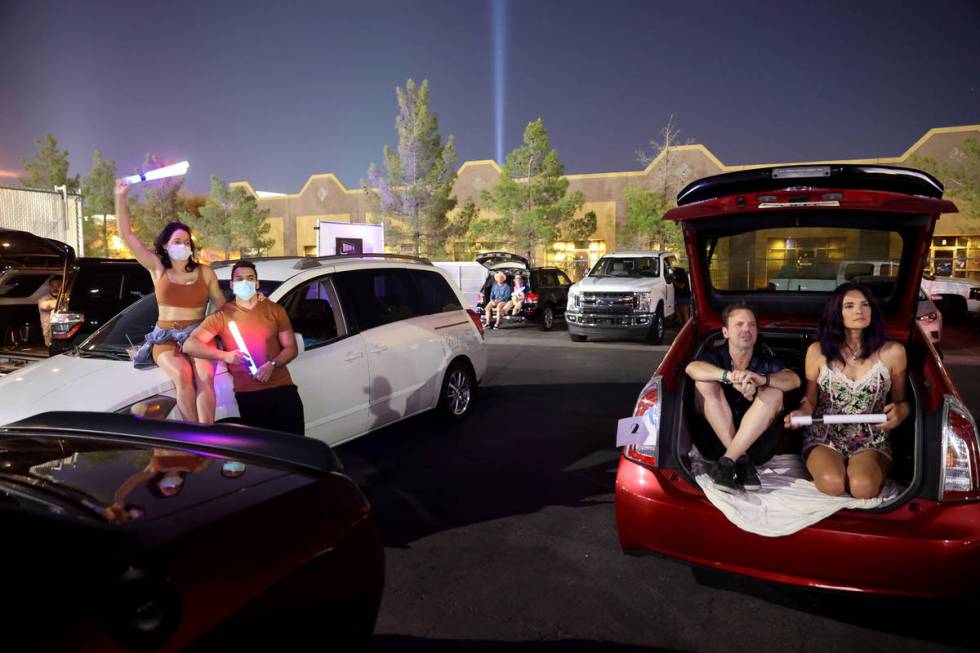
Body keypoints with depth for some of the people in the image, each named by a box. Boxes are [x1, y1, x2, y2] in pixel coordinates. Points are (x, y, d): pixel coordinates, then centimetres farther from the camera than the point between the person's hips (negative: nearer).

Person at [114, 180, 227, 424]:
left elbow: (222, 306, 13)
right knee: (182, 375, -31)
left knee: (205, 376, -31)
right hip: (165, 339, 0)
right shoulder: (158, 269, 8)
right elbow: (127, 235, 5)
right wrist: (121, 197, 1)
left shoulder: (205, 272, 9)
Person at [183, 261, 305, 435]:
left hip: (282, 388, 1)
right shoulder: (222, 316, 5)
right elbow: (189, 345, -1)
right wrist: (224, 355, -14)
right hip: (248, 395, -1)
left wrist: (272, 364, -11)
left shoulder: (275, 310, 9)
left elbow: (291, 348, 8)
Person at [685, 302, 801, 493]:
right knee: (705, 382, -18)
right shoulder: (716, 357, -1)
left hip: (756, 443, 0)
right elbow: (691, 368, -25)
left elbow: (794, 380, -19)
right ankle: (742, 461, -23)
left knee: (774, 392, -20)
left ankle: (727, 462, -26)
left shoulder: (766, 360, 2)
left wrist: (762, 379, -39)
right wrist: (730, 377, -41)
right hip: (715, 440, 0)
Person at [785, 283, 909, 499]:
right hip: (824, 437, 0)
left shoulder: (892, 352, -1)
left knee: (863, 487, -30)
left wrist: (900, 412, -15)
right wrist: (801, 413, -16)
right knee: (832, 484, -29)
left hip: (871, 441, 0)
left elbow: (902, 401, 10)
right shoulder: (818, 351, -1)